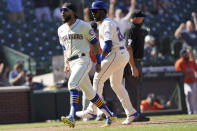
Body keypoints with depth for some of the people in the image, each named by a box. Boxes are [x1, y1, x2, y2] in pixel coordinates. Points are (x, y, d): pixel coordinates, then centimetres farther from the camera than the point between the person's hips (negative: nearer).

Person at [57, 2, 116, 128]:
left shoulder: (84, 26, -4)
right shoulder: (61, 30, 15)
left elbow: (95, 43, -2)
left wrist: (98, 62, -5)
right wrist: (66, 64, 9)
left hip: (83, 60, -7)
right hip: (72, 63, 7)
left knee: (72, 84, -28)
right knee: (89, 92, 11)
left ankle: (72, 116, -38)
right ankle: (109, 115, 23)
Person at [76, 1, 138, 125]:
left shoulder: (107, 23, -11)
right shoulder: (102, 24, 21)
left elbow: (108, 44, -22)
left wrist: (100, 60, -19)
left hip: (116, 54, -11)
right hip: (123, 54, 11)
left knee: (98, 79, -10)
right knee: (116, 85, 15)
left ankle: (92, 110, -13)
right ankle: (131, 112, 15)